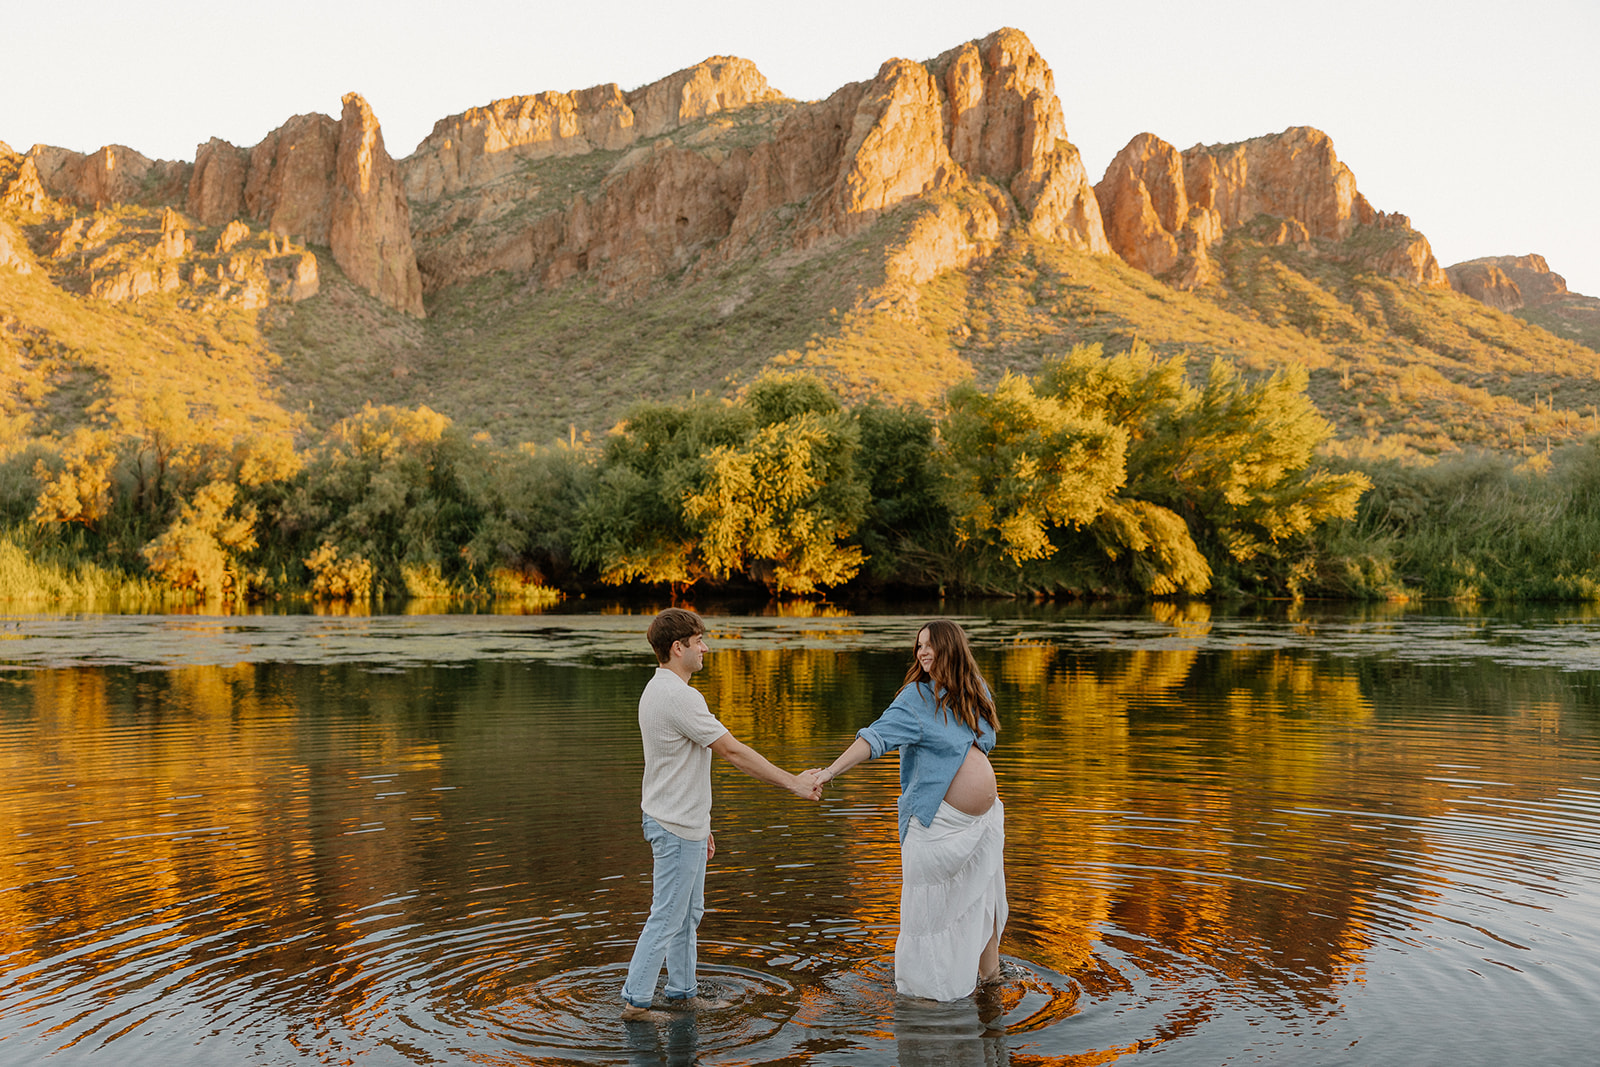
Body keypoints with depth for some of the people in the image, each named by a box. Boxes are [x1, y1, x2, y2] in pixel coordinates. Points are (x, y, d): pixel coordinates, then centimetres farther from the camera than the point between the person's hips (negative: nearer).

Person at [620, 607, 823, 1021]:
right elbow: (733, 751, -21)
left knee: (689, 912, 18)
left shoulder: (658, 691, 11)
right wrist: (793, 783, -14)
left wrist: (700, 825, 21)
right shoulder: (679, 696, -22)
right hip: (676, 828, -10)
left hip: (683, 824, 10)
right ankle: (635, 1001, 8)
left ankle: (683, 991, 28)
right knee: (667, 917, -1)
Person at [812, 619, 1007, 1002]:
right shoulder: (916, 698, -10)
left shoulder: (974, 690, 7)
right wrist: (831, 771, -33)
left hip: (985, 814, 6)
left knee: (985, 888, 15)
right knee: (933, 900, -1)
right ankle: (923, 984, 13)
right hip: (940, 816, -6)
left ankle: (989, 970, 32)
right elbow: (875, 736, -21)